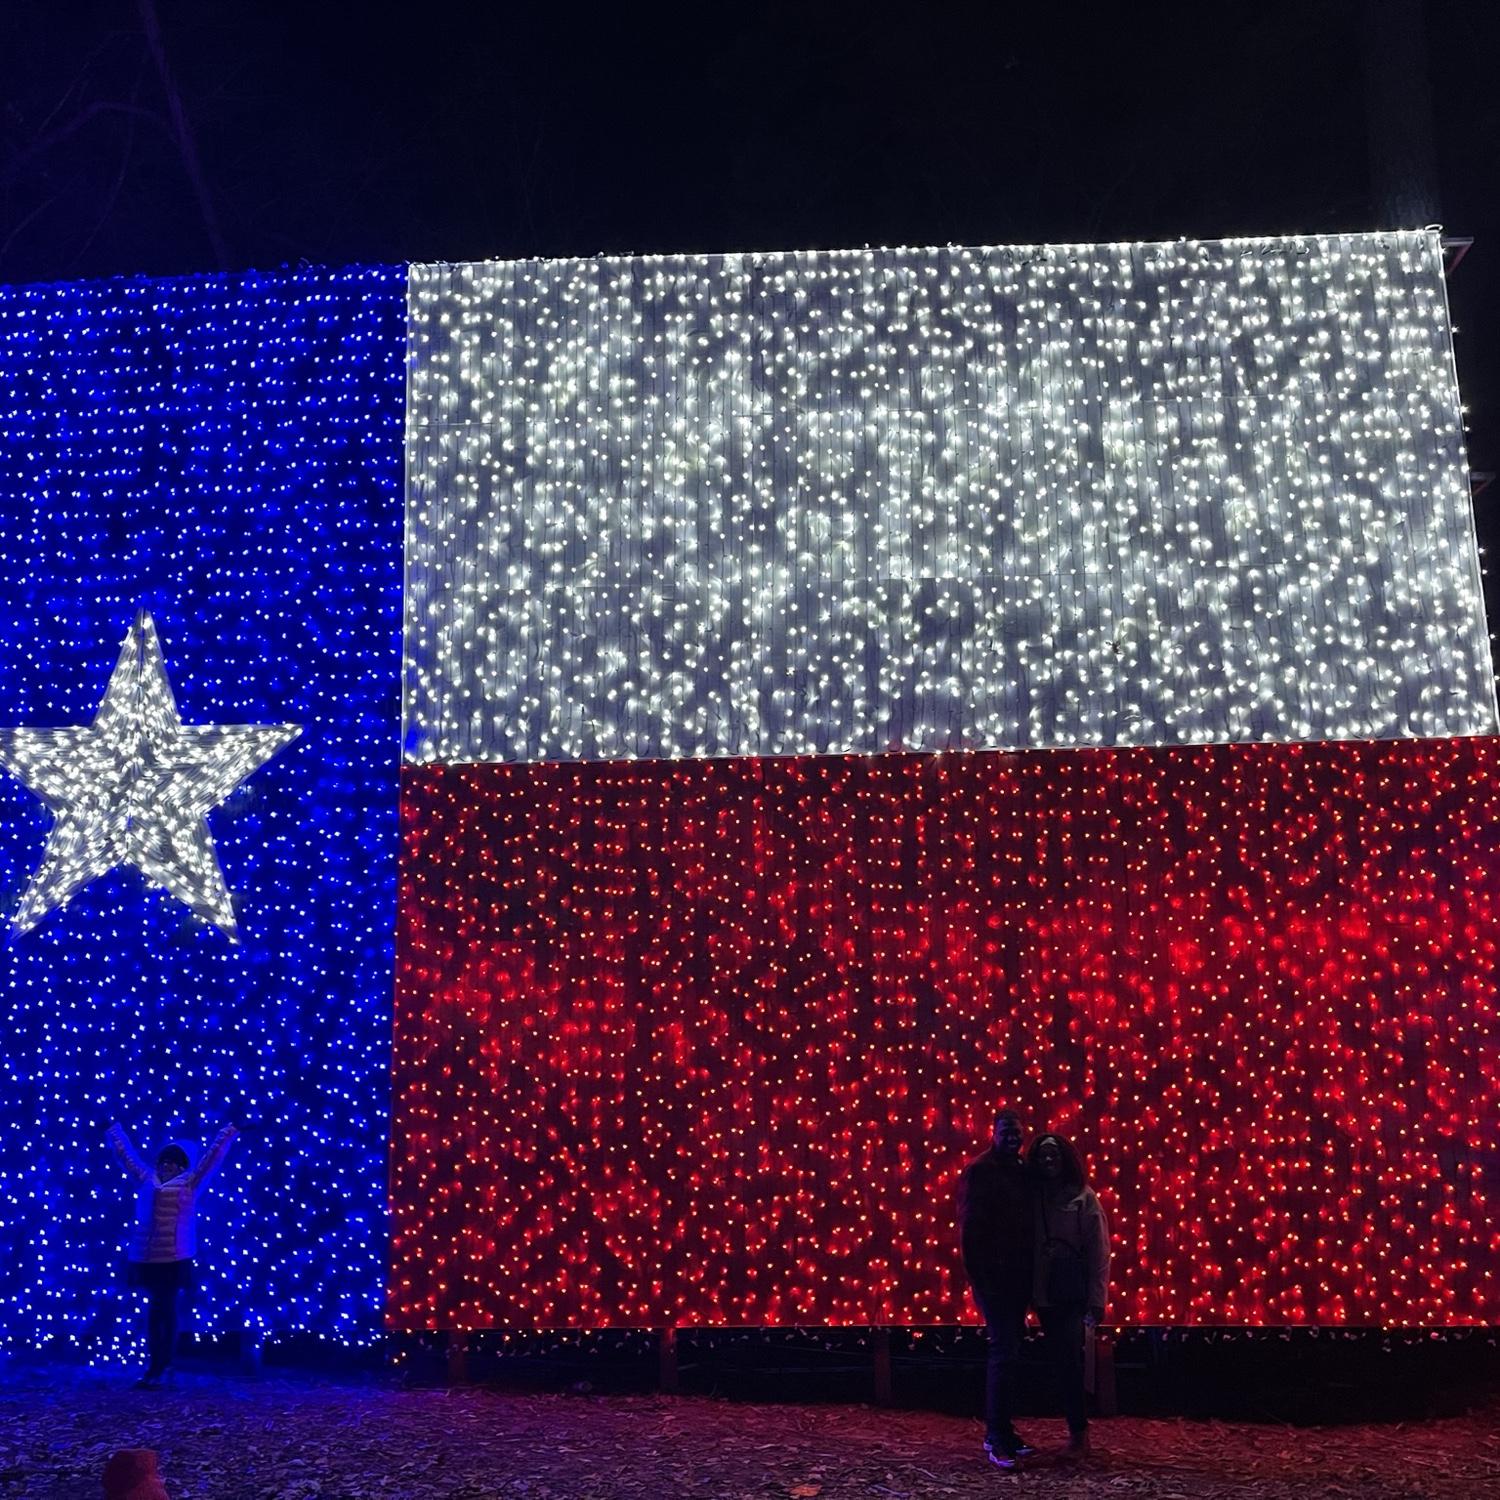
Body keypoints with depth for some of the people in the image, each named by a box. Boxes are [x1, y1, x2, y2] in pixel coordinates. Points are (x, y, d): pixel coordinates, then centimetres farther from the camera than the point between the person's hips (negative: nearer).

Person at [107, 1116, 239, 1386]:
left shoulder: (189, 1183, 3)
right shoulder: (148, 1179, 15)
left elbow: (213, 1156, 2)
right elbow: (127, 1154, 24)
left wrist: (229, 1132, 0)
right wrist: (114, 1130, 30)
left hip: (173, 1258, -4)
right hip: (147, 1258, 4)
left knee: (166, 1310, -3)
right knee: (154, 1310, 8)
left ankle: (161, 1370, -1)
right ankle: (154, 1367, 13)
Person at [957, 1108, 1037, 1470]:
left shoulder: (1023, 1172, 11)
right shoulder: (978, 1171, -8)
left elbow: (1028, 1224, 13)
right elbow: (968, 1228, -12)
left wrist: (1030, 1272, 6)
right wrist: (977, 1275, -16)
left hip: (1017, 1276, 7)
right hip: (992, 1276, -7)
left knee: (1007, 1350, 12)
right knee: (1005, 1351, -10)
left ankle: (999, 1430, 21)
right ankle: (998, 1439, -6)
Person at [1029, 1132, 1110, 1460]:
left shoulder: (1083, 1199, -3)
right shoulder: (1034, 1198, 6)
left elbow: (1099, 1252, -5)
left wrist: (1096, 1302, -10)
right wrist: (1029, 1291, -3)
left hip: (1075, 1295, -3)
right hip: (1045, 1295, 4)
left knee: (1070, 1362, -9)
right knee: (1061, 1363, 6)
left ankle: (1078, 1433, 0)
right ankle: (1078, 1431, 16)